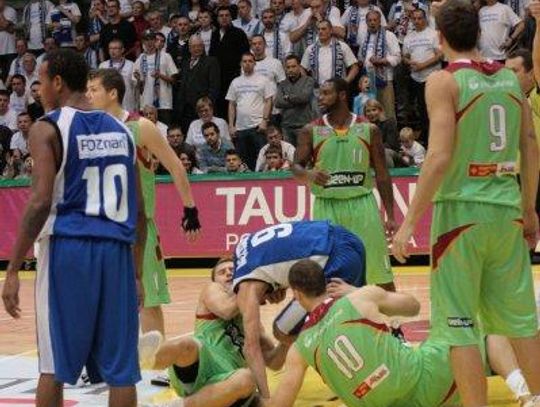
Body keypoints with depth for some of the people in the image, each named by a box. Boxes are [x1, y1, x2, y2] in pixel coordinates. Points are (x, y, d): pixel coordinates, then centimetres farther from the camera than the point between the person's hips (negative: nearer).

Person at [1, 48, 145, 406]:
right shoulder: (121, 131, 15)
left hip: (68, 246, -4)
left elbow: (41, 202, -13)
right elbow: (138, 211, 15)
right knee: (121, 369, 5)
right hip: (116, 250, 5)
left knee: (55, 366, 3)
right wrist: (136, 273, 21)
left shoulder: (48, 129, -3)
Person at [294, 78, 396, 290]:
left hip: (362, 204, 0)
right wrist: (308, 175, -23)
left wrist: (390, 216, 0)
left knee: (380, 272, 3)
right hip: (327, 207, 0)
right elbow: (296, 168, 1)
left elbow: (382, 175, 4)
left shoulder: (368, 130, 2)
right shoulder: (311, 131, 2)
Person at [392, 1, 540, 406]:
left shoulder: (444, 81, -9)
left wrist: (411, 221, -14)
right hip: (506, 209, 6)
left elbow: (440, 156, -17)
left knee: (458, 323, 1)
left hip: (462, 209, -6)